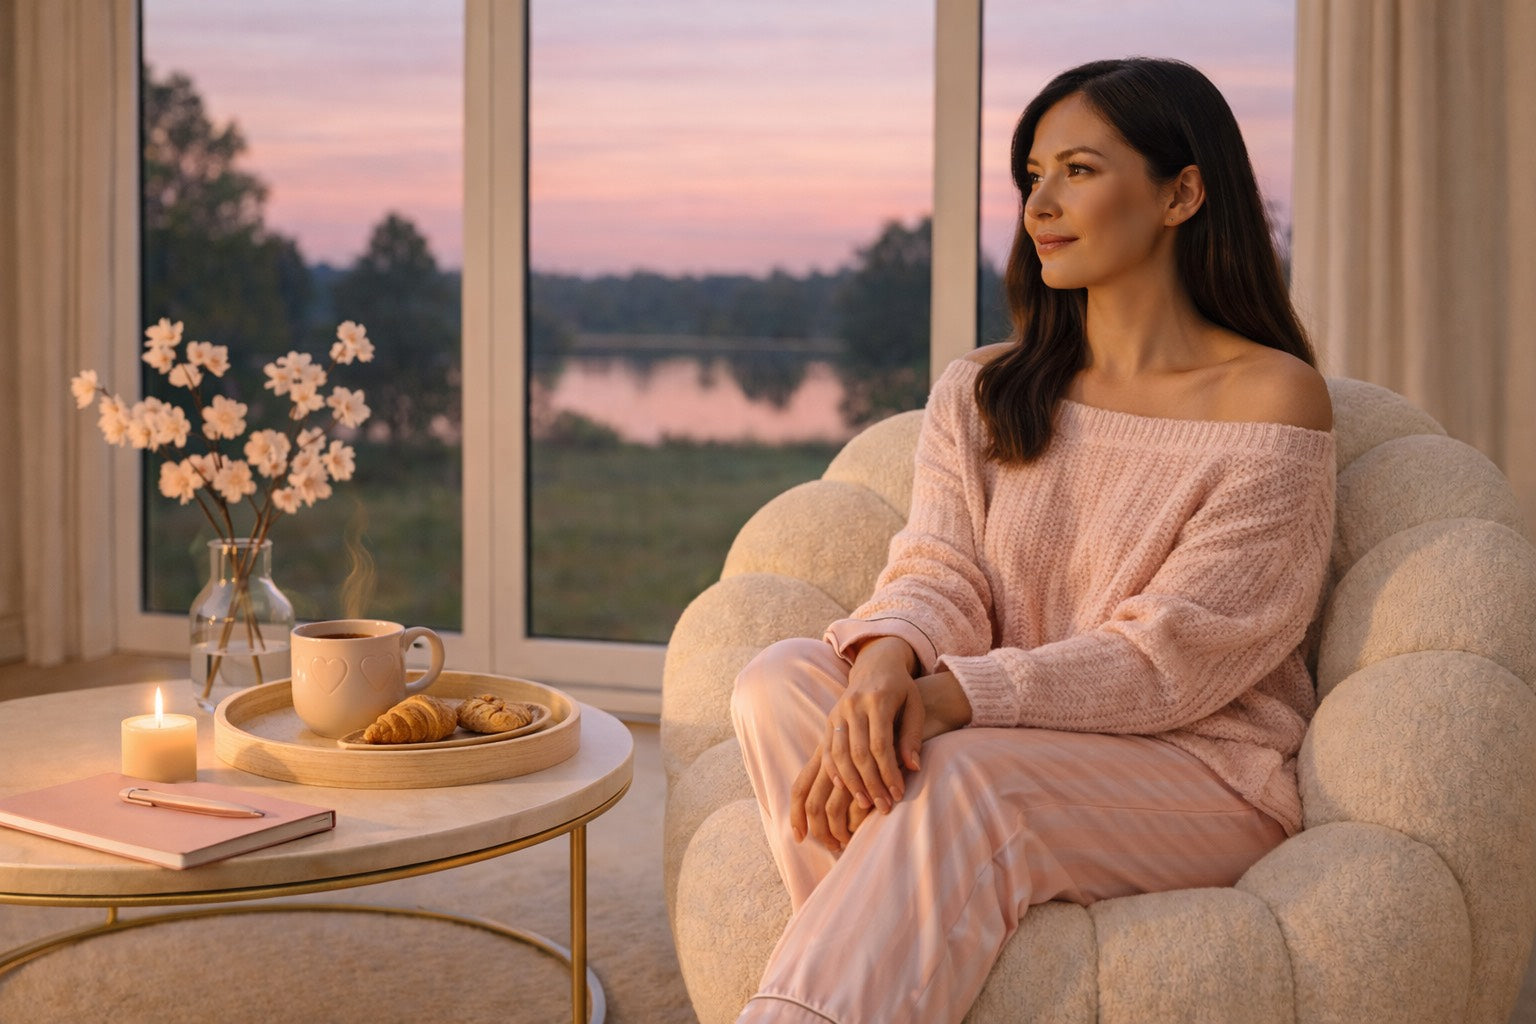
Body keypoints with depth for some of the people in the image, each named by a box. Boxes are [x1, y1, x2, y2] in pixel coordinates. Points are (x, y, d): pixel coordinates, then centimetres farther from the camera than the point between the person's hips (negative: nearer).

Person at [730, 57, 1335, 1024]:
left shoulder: (1273, 400, -6)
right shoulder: (982, 392, 12)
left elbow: (1171, 655, -14)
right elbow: (938, 577, -1)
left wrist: (952, 698, -25)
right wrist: (886, 661, -26)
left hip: (1201, 773, -5)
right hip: (1008, 739, 5)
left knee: (963, 775, -35)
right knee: (784, 678, -22)